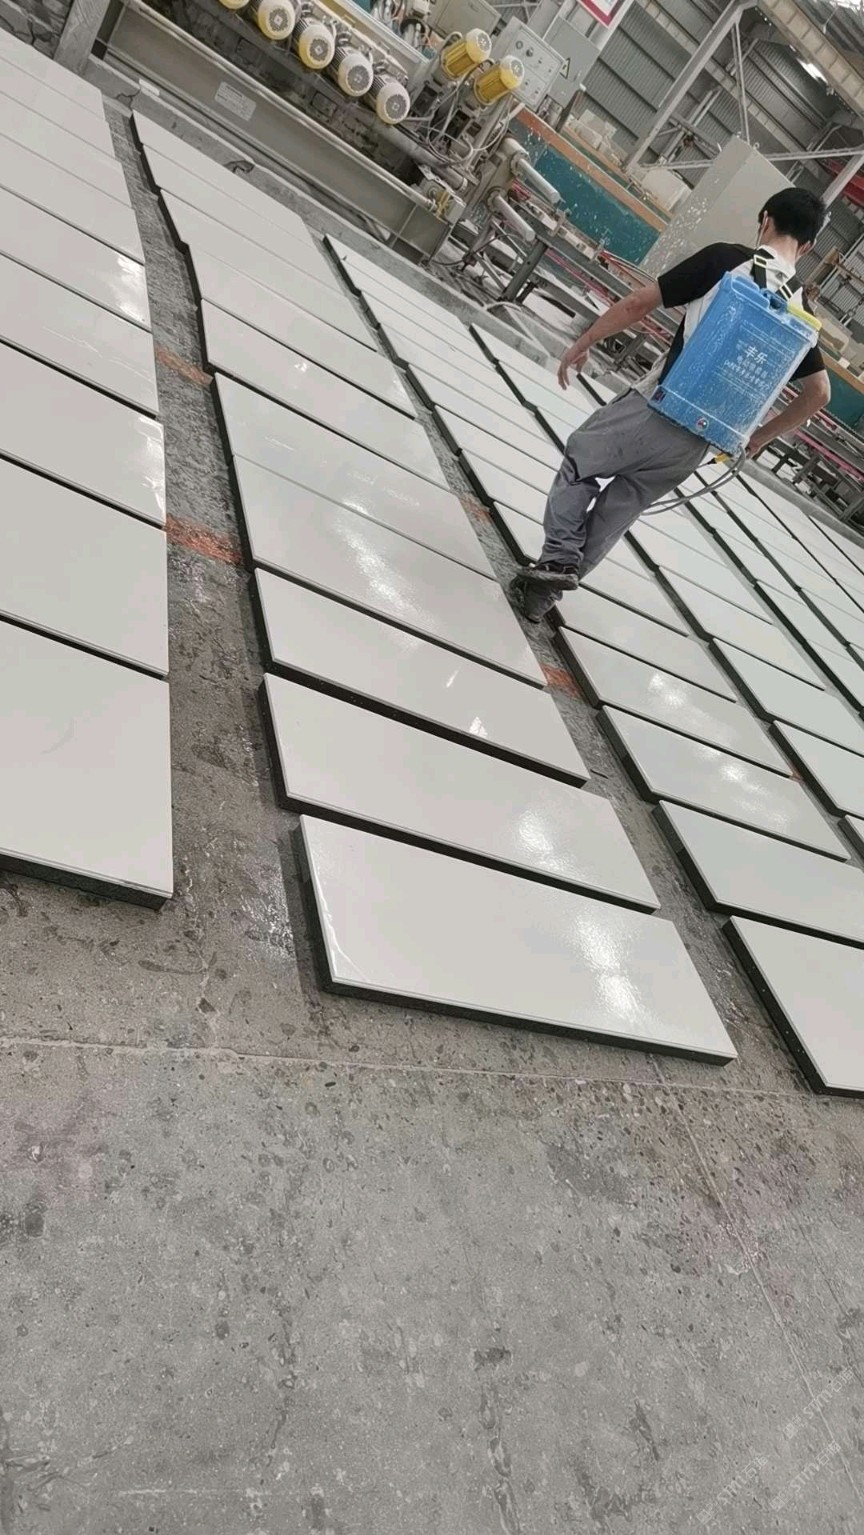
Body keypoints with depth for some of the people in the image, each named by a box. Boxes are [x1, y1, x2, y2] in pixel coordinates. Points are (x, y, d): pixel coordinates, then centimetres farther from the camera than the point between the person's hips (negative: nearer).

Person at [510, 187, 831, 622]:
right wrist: (759, 437, 21)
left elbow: (639, 303, -5)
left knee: (579, 462, 16)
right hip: (696, 444, 5)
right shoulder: (800, 314, 11)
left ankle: (557, 560, 2)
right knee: (620, 507, 18)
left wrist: (582, 344, 6)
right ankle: (556, 579, 19)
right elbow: (818, 392, 12)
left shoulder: (726, 259, -2)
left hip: (657, 408, -5)